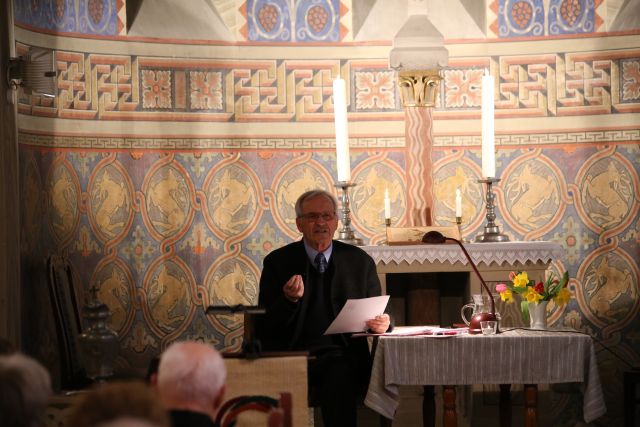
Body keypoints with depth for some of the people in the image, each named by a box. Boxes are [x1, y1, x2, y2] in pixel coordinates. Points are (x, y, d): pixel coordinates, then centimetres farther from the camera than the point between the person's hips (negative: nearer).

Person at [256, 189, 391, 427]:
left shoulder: (359, 261, 12)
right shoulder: (278, 262, 8)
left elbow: (377, 314, 18)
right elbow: (263, 327, 3)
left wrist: (382, 323, -7)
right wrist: (289, 299, -16)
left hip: (340, 355, 0)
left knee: (339, 380, -33)